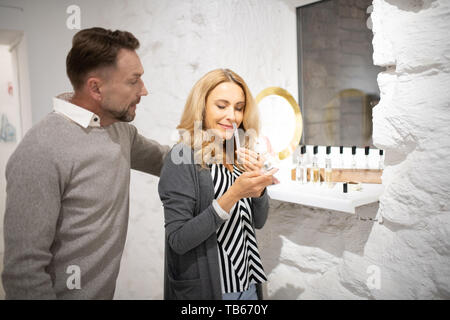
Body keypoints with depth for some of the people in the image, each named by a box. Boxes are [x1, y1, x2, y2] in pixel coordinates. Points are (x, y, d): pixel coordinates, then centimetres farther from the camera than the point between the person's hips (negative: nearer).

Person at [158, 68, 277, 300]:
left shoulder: (238, 156, 2)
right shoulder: (182, 158, -17)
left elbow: (258, 221, 6)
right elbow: (177, 240, -21)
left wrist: (258, 184, -13)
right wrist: (233, 195, -28)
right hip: (204, 289, -6)